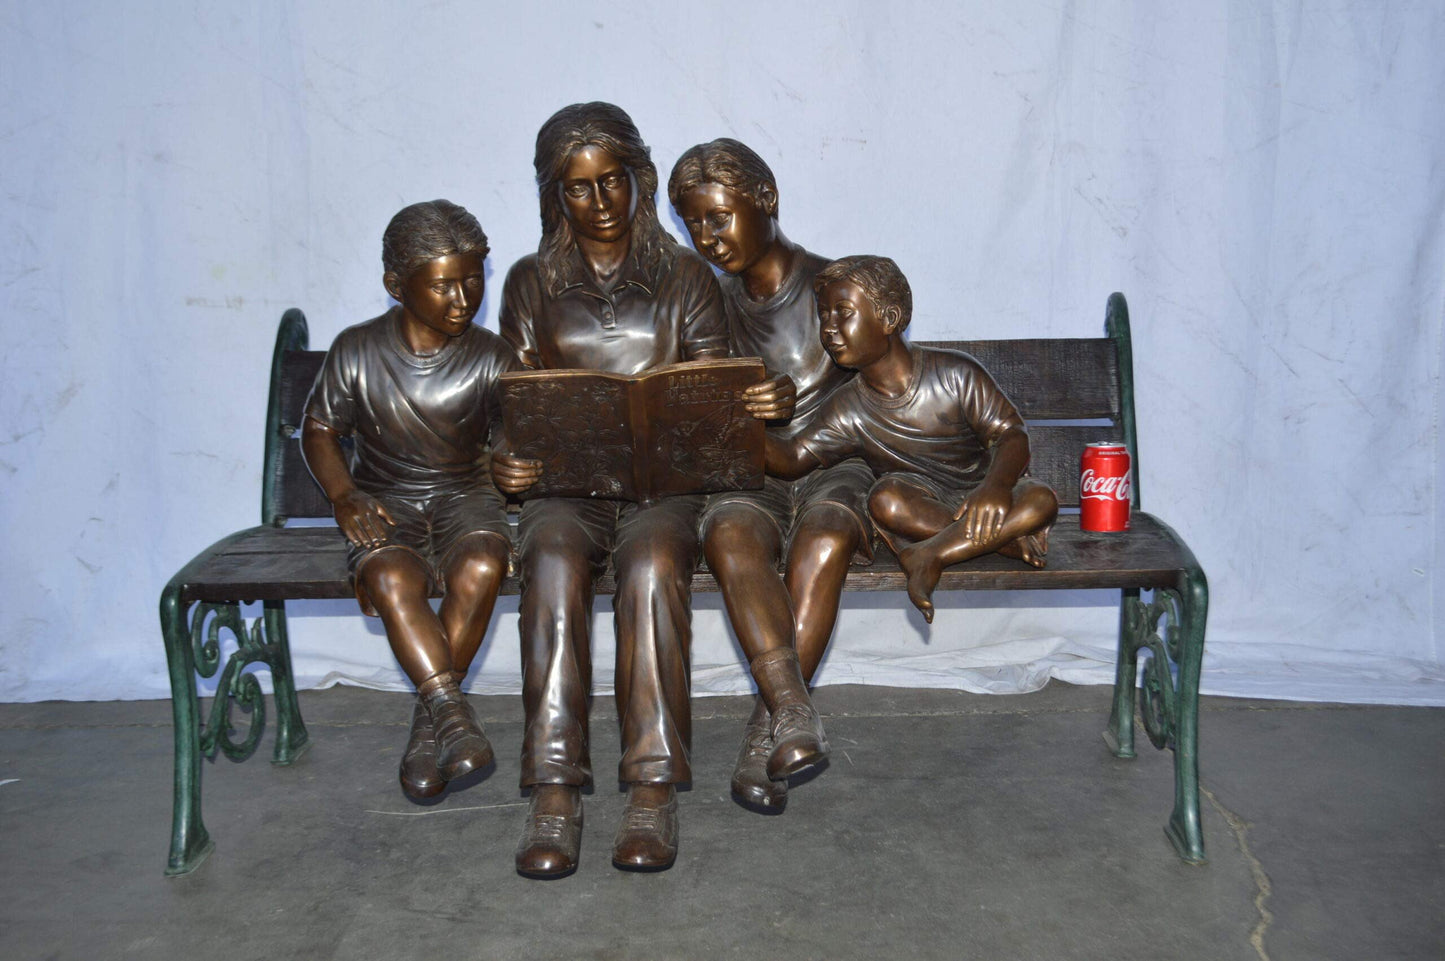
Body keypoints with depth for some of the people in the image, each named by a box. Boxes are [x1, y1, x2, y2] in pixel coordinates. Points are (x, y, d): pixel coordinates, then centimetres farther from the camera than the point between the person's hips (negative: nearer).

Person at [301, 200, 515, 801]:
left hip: (466, 497, 0)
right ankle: (455, 717, -30)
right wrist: (344, 495, -9)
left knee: (480, 568, -33)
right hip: (387, 503, 0)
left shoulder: (491, 359, -2)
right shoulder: (357, 352, -2)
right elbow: (319, 429, 8)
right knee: (391, 577, -34)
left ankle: (429, 718, -15)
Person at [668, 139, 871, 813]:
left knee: (823, 541, -36)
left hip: (835, 467, -2)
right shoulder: (712, 302, 14)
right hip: (749, 476, 2)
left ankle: (767, 727, -31)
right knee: (729, 536, -34)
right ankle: (796, 714, -44)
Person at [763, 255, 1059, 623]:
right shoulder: (847, 410, -1)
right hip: (920, 503, 1)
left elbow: (1011, 434, -14)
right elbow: (793, 458, -6)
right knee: (886, 499, -33)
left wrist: (995, 486, -35)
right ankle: (1008, 541, -24)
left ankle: (930, 553, -28)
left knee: (1041, 500, -31)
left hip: (981, 496, -1)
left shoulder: (955, 374, -10)